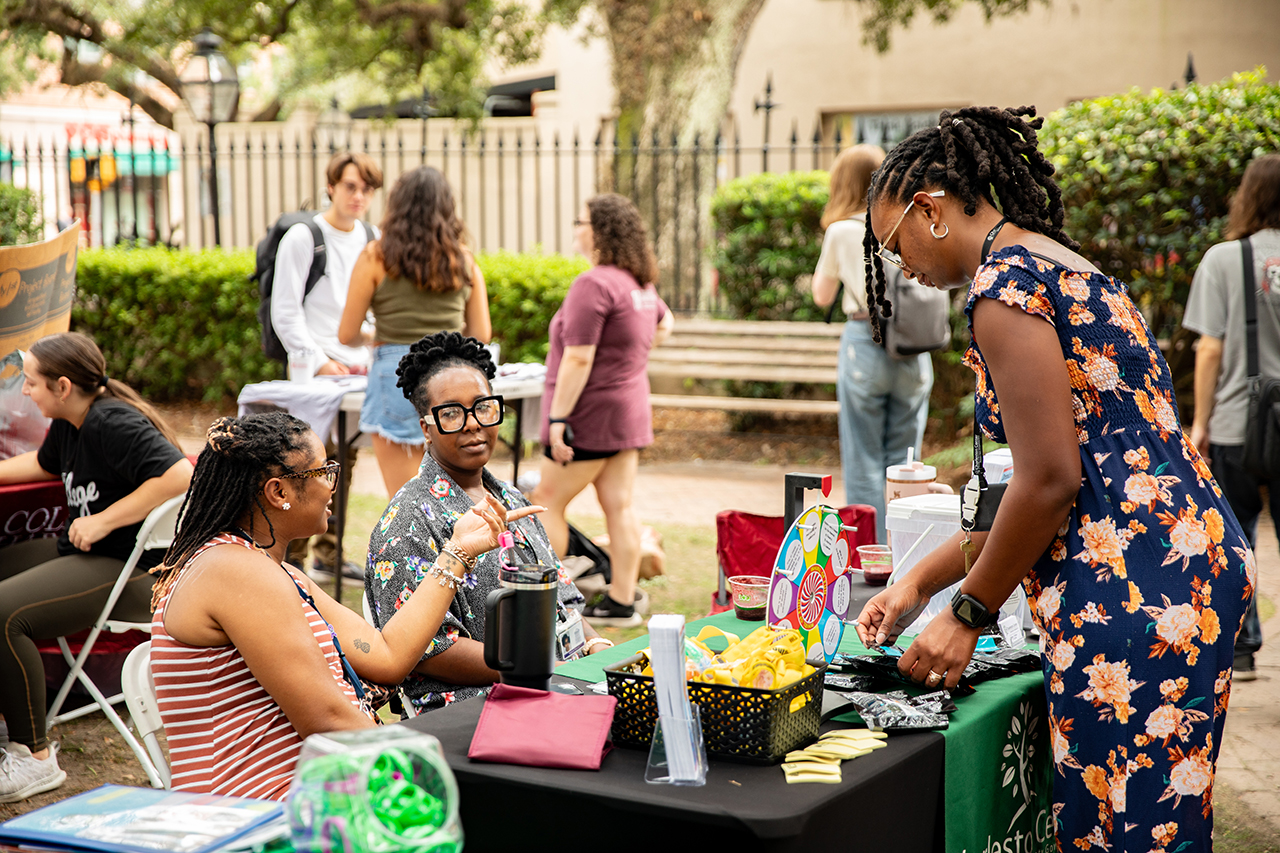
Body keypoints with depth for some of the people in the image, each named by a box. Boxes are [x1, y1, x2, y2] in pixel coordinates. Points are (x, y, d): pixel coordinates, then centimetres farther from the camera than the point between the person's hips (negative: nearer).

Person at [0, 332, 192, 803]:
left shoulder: (114, 424, -19)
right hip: (81, 553, 11)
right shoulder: (70, 423, 12)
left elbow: (181, 476, -32)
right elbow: (46, 463, 36)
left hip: (132, 570, -11)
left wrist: (104, 520, -26)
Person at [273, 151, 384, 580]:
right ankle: (291, 556, -4)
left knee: (343, 464, 9)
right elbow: (285, 313, -7)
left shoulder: (373, 241, 13)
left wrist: (374, 357, 3)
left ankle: (328, 553, 17)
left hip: (358, 367, 6)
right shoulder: (303, 238, -4)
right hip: (315, 369, -6)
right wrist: (320, 362, -13)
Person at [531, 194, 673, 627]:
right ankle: (622, 601, 12)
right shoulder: (640, 284, 11)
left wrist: (558, 418, -22)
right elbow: (664, 322, 33)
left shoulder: (594, 284, -18)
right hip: (630, 410, 9)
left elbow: (578, 359, -22)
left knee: (548, 503, 1)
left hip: (592, 412, -9)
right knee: (619, 507, 9)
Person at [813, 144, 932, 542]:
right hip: (913, 348, 3)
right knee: (904, 460, 11)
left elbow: (822, 296, 8)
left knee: (864, 463, 5)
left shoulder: (842, 231, -3)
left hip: (865, 342, -3)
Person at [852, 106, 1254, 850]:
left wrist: (967, 615, -3)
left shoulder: (1005, 282, -10)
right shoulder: (1062, 268, 20)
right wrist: (922, 580, 23)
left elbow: (1050, 481, -16)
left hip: (1133, 591, -10)